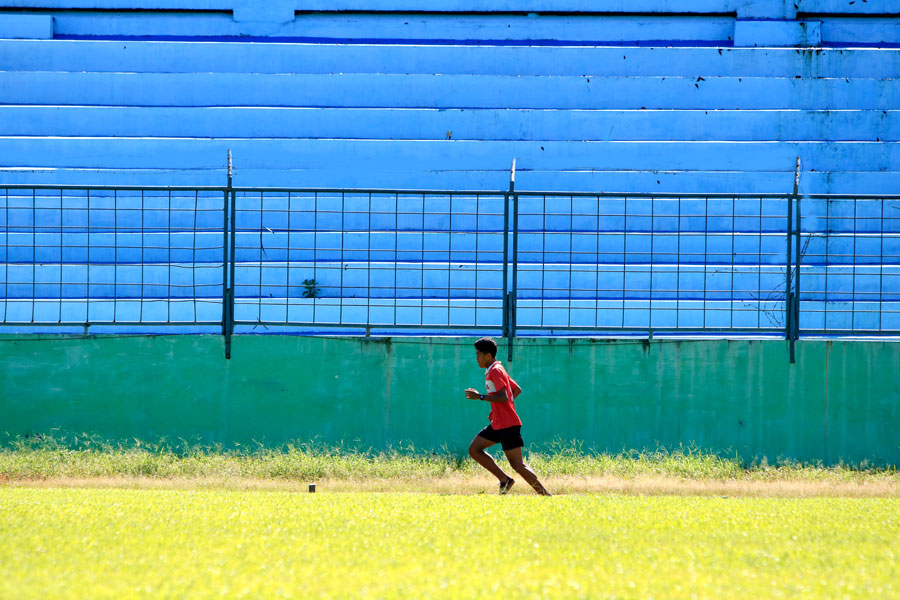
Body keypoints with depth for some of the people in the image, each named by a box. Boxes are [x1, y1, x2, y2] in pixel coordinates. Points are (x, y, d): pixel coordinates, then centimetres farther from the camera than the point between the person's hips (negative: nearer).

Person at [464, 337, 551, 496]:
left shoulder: (495, 371, -13)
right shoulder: (496, 370, 16)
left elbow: (503, 397, -24)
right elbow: (517, 390, 23)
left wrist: (480, 396, -18)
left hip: (508, 425, -10)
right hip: (498, 425, 10)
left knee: (517, 465, -9)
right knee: (474, 449, 8)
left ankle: (544, 495, -6)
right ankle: (504, 479, 6)